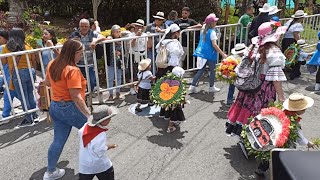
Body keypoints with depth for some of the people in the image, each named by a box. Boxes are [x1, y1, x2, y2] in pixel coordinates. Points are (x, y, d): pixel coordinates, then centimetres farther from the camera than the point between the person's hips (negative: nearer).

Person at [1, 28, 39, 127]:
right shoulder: (28, 47, 1)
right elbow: (34, 62, 7)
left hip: (17, 74, -3)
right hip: (30, 72, 3)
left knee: (23, 97, 5)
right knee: (30, 95, 17)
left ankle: (29, 120, 12)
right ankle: (35, 116, 24)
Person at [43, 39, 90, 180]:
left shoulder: (52, 64, 4)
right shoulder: (72, 70, -23)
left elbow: (47, 83, 20)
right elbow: (76, 97, -26)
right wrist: (88, 114, -23)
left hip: (54, 107, 8)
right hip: (70, 108, -8)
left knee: (58, 140, 18)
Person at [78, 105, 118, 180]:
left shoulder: (86, 126, -9)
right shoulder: (101, 134, -29)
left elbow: (80, 132, 10)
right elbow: (100, 151, -27)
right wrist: (109, 146, -12)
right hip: (101, 165, -5)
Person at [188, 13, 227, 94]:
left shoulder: (204, 31, 11)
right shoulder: (212, 32, -13)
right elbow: (214, 45, -20)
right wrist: (223, 54, -19)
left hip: (202, 53, 7)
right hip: (210, 54, -7)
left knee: (201, 70, 12)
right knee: (213, 71, 9)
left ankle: (192, 86, 7)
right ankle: (211, 87, 21)